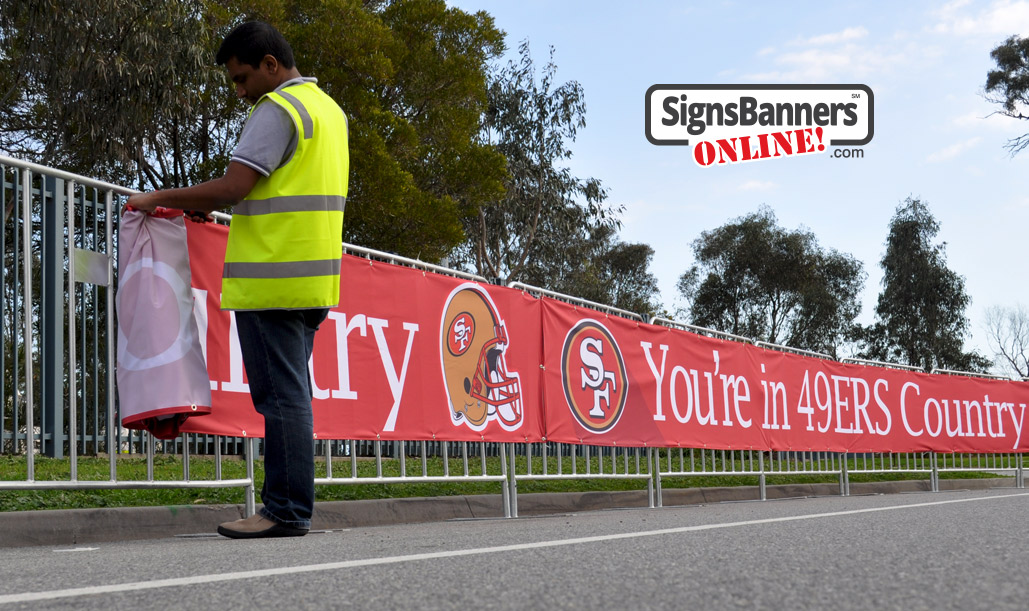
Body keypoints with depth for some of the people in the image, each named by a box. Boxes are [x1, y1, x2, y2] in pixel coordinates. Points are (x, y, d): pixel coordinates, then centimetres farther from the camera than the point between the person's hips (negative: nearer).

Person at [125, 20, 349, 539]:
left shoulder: (278, 109, -10)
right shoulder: (327, 108, 20)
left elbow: (232, 187, -18)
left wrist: (160, 199, -6)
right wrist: (207, 205, 19)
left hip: (272, 277, -9)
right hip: (312, 279, 9)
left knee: (281, 396, -8)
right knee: (292, 394, 11)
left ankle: (286, 511, -6)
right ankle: (292, 508, 13)